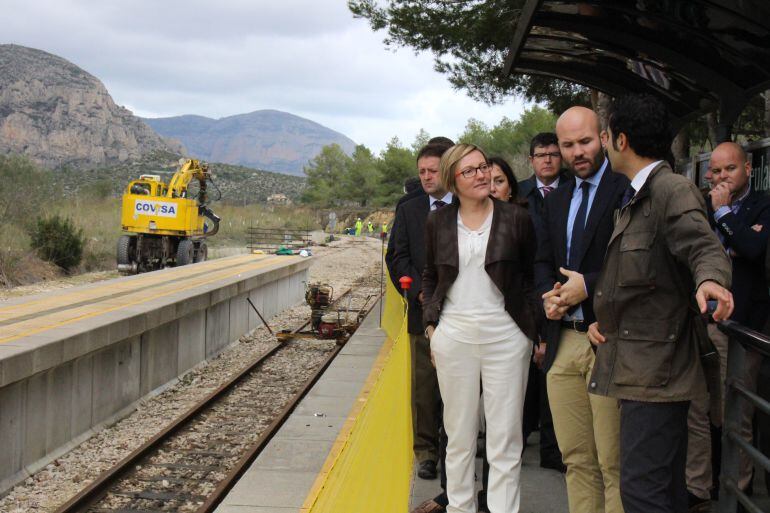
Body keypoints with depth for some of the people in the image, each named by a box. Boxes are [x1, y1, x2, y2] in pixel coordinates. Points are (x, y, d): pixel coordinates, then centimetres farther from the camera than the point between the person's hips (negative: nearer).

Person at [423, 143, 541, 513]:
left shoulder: (516, 218, -1)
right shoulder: (438, 222, 5)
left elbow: (532, 278, 4)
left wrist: (536, 330, -2)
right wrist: (430, 325, 6)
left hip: (505, 335, -2)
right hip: (453, 336, 2)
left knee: (505, 437, 2)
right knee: (459, 433, 12)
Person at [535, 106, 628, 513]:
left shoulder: (626, 190, -6)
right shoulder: (556, 200, 18)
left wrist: (588, 284, -16)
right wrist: (548, 294, 1)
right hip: (564, 342, 7)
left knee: (614, 463, -2)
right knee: (575, 458, 12)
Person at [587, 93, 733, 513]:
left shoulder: (673, 190, -12)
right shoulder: (635, 199, 19)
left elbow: (703, 244, -29)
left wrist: (709, 279, -51)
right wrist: (603, 319, 11)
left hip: (657, 369, -10)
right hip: (639, 367, 10)